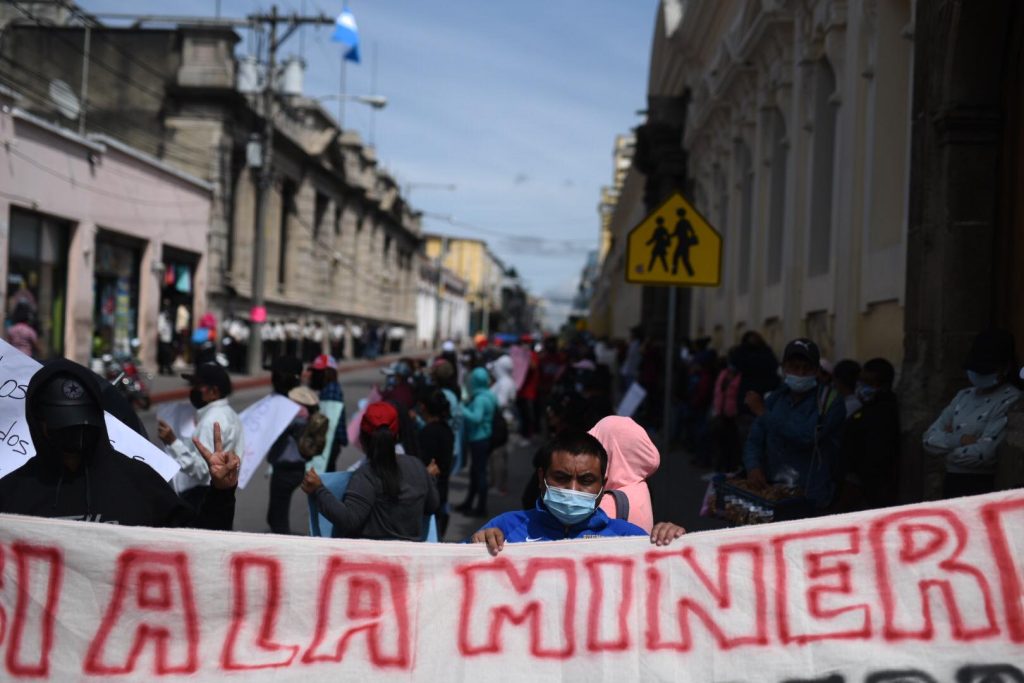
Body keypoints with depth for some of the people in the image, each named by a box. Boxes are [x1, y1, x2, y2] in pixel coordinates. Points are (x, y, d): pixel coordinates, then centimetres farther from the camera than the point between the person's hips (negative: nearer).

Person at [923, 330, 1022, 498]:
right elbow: (930, 438, 4)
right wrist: (959, 440, -14)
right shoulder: (963, 396, 11)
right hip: (952, 484, 7)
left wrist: (946, 445, -3)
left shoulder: (1010, 400, -10)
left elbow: (985, 452, -19)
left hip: (986, 489, -6)